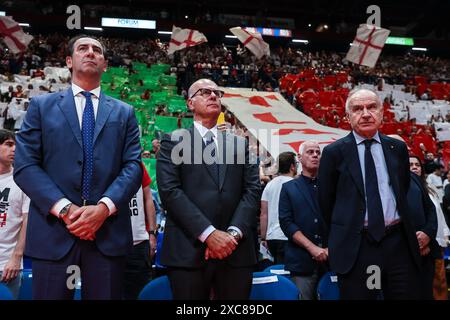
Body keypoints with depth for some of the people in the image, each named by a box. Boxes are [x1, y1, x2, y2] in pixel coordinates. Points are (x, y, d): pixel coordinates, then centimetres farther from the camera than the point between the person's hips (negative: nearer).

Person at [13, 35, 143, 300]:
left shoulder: (124, 112, 14)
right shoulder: (41, 106, 10)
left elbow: (133, 165, 4)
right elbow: (25, 165, 0)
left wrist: (104, 207, -13)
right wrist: (64, 208, -13)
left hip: (109, 231, 1)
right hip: (53, 230, -1)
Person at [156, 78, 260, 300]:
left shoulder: (241, 144, 17)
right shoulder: (174, 141, 7)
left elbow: (252, 191, 7)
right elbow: (169, 191, -6)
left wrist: (233, 233, -9)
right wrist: (208, 233, -15)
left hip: (236, 250, 3)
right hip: (189, 250, -3)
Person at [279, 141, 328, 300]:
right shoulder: (289, 188, 9)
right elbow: (286, 222, -2)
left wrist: (331, 248, -10)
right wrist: (312, 248, -11)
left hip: (331, 259, 2)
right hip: (301, 261, -1)